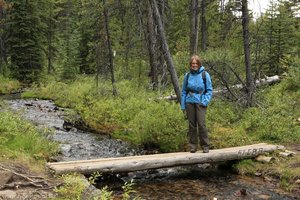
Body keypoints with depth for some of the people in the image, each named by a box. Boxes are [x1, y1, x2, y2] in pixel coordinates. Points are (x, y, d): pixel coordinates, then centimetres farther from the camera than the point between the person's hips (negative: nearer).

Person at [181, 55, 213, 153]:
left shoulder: (205, 75, 0)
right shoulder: (187, 76, 8)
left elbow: (209, 90, 2)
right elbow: (184, 91, 13)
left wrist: (205, 101, -11)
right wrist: (183, 106, 10)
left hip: (200, 103, -3)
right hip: (190, 102, 3)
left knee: (201, 124, -10)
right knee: (192, 125, 6)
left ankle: (205, 146, 1)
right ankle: (193, 145, 14)